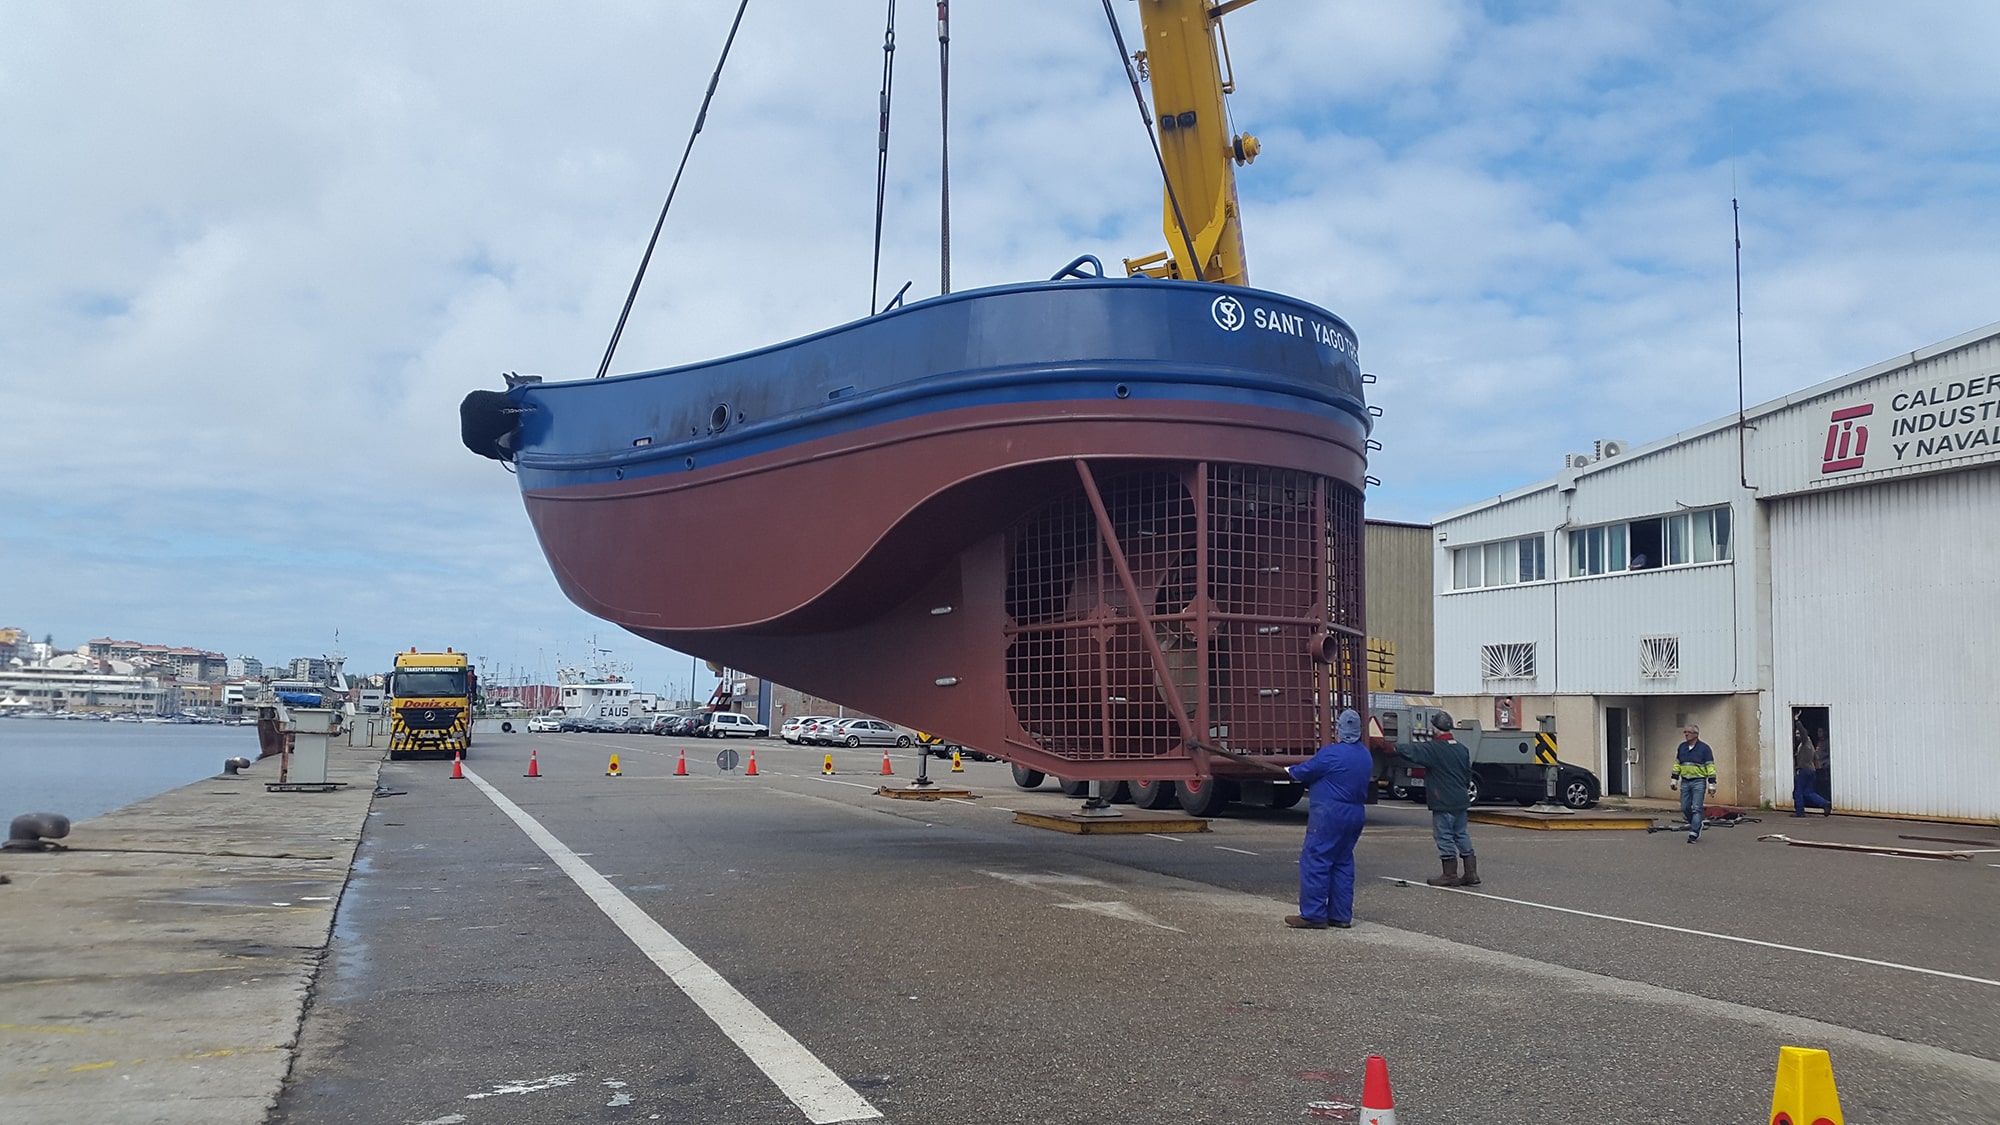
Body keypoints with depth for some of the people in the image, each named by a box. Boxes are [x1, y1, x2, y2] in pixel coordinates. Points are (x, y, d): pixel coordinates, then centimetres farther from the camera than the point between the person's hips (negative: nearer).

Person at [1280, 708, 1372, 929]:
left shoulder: (1332, 753, -15)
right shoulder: (1366, 756, 12)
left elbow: (1304, 771, -6)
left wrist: (1290, 770, 18)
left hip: (1329, 814, -8)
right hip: (1355, 814, 9)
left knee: (1314, 861, -3)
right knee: (1343, 863, 14)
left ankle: (1312, 915, -4)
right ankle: (1341, 915, 15)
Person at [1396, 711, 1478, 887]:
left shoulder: (1433, 749, -16)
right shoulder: (1461, 748, 8)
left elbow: (1411, 750, -14)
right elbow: (1468, 773, 16)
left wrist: (1394, 746, 3)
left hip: (1443, 802, -8)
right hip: (1461, 801, 8)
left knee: (1444, 836, 0)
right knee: (1461, 834, 15)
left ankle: (1450, 875, 5)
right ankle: (1471, 873, 15)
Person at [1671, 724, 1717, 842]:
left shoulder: (1704, 748, -5)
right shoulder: (1681, 747, 10)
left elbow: (1710, 767, -6)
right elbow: (1677, 764, 18)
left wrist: (1711, 784, -11)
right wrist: (1674, 779, 15)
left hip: (1699, 782, -5)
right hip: (1685, 782, 5)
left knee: (1696, 808, -7)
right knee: (1685, 808, 7)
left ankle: (1694, 833, -5)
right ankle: (1697, 825, 28)